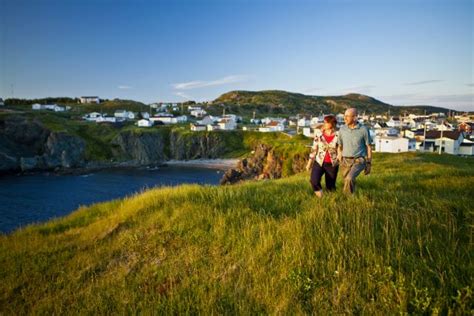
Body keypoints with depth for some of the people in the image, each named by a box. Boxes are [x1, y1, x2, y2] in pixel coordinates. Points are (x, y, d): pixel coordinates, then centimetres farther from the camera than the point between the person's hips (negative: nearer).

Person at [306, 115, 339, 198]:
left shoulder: (337, 136, -6)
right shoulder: (319, 135, -3)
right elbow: (314, 149, 4)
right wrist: (309, 163, 5)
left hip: (332, 164, 0)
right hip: (319, 162, 1)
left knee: (331, 187, 8)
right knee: (314, 181, -21)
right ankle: (319, 191, 9)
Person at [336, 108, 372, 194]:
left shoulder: (364, 129, -8)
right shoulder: (342, 129, 0)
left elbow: (369, 147, 0)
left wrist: (369, 164, 0)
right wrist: (339, 162, 9)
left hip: (359, 161, -4)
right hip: (345, 161, 4)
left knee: (350, 179, -28)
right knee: (348, 183, 9)